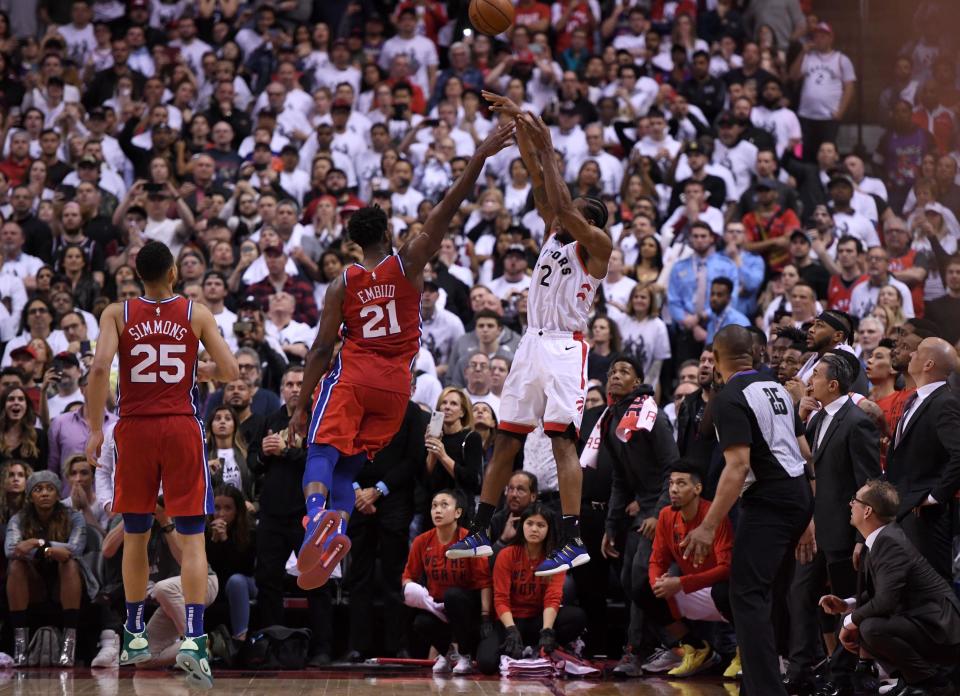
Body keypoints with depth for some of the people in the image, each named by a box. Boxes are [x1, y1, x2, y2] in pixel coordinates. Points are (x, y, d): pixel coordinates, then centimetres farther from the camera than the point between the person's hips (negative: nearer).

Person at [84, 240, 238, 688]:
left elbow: (100, 367, -13)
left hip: (134, 429, 1)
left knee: (135, 535, 16)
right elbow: (230, 371, -2)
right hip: (181, 428, -1)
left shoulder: (117, 314, 2)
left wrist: (95, 429, -6)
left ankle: (134, 636, 25)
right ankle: (193, 639, -17)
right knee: (192, 537, -2)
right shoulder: (197, 314, 2)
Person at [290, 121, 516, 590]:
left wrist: (301, 406, 4)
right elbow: (446, 212, -4)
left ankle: (318, 514, -42)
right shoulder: (408, 262, -1)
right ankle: (337, 528, -14)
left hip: (351, 376, -2)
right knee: (349, 464, 9)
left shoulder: (342, 284, 0)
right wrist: (479, 159, -5)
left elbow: (322, 348, -1)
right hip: (395, 383, 2)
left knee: (324, 452, -11)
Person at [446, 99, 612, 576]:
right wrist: (520, 124, 6)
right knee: (505, 441, 8)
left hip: (565, 347, -8)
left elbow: (563, 205, -17)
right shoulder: (554, 234, 17)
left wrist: (548, 152, -14)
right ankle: (479, 533, 12)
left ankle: (573, 541, -19)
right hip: (532, 344, 8)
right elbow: (539, 184, 12)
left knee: (562, 441, -15)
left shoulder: (595, 245, -2)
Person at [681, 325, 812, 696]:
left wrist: (708, 527, -20)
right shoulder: (777, 390, 14)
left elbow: (738, 466, -20)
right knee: (763, 591, 17)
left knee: (748, 596, -9)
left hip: (767, 500, -9)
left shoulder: (729, 399, -12)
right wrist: (807, 518, 25)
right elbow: (804, 452, 18)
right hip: (798, 495, 9)